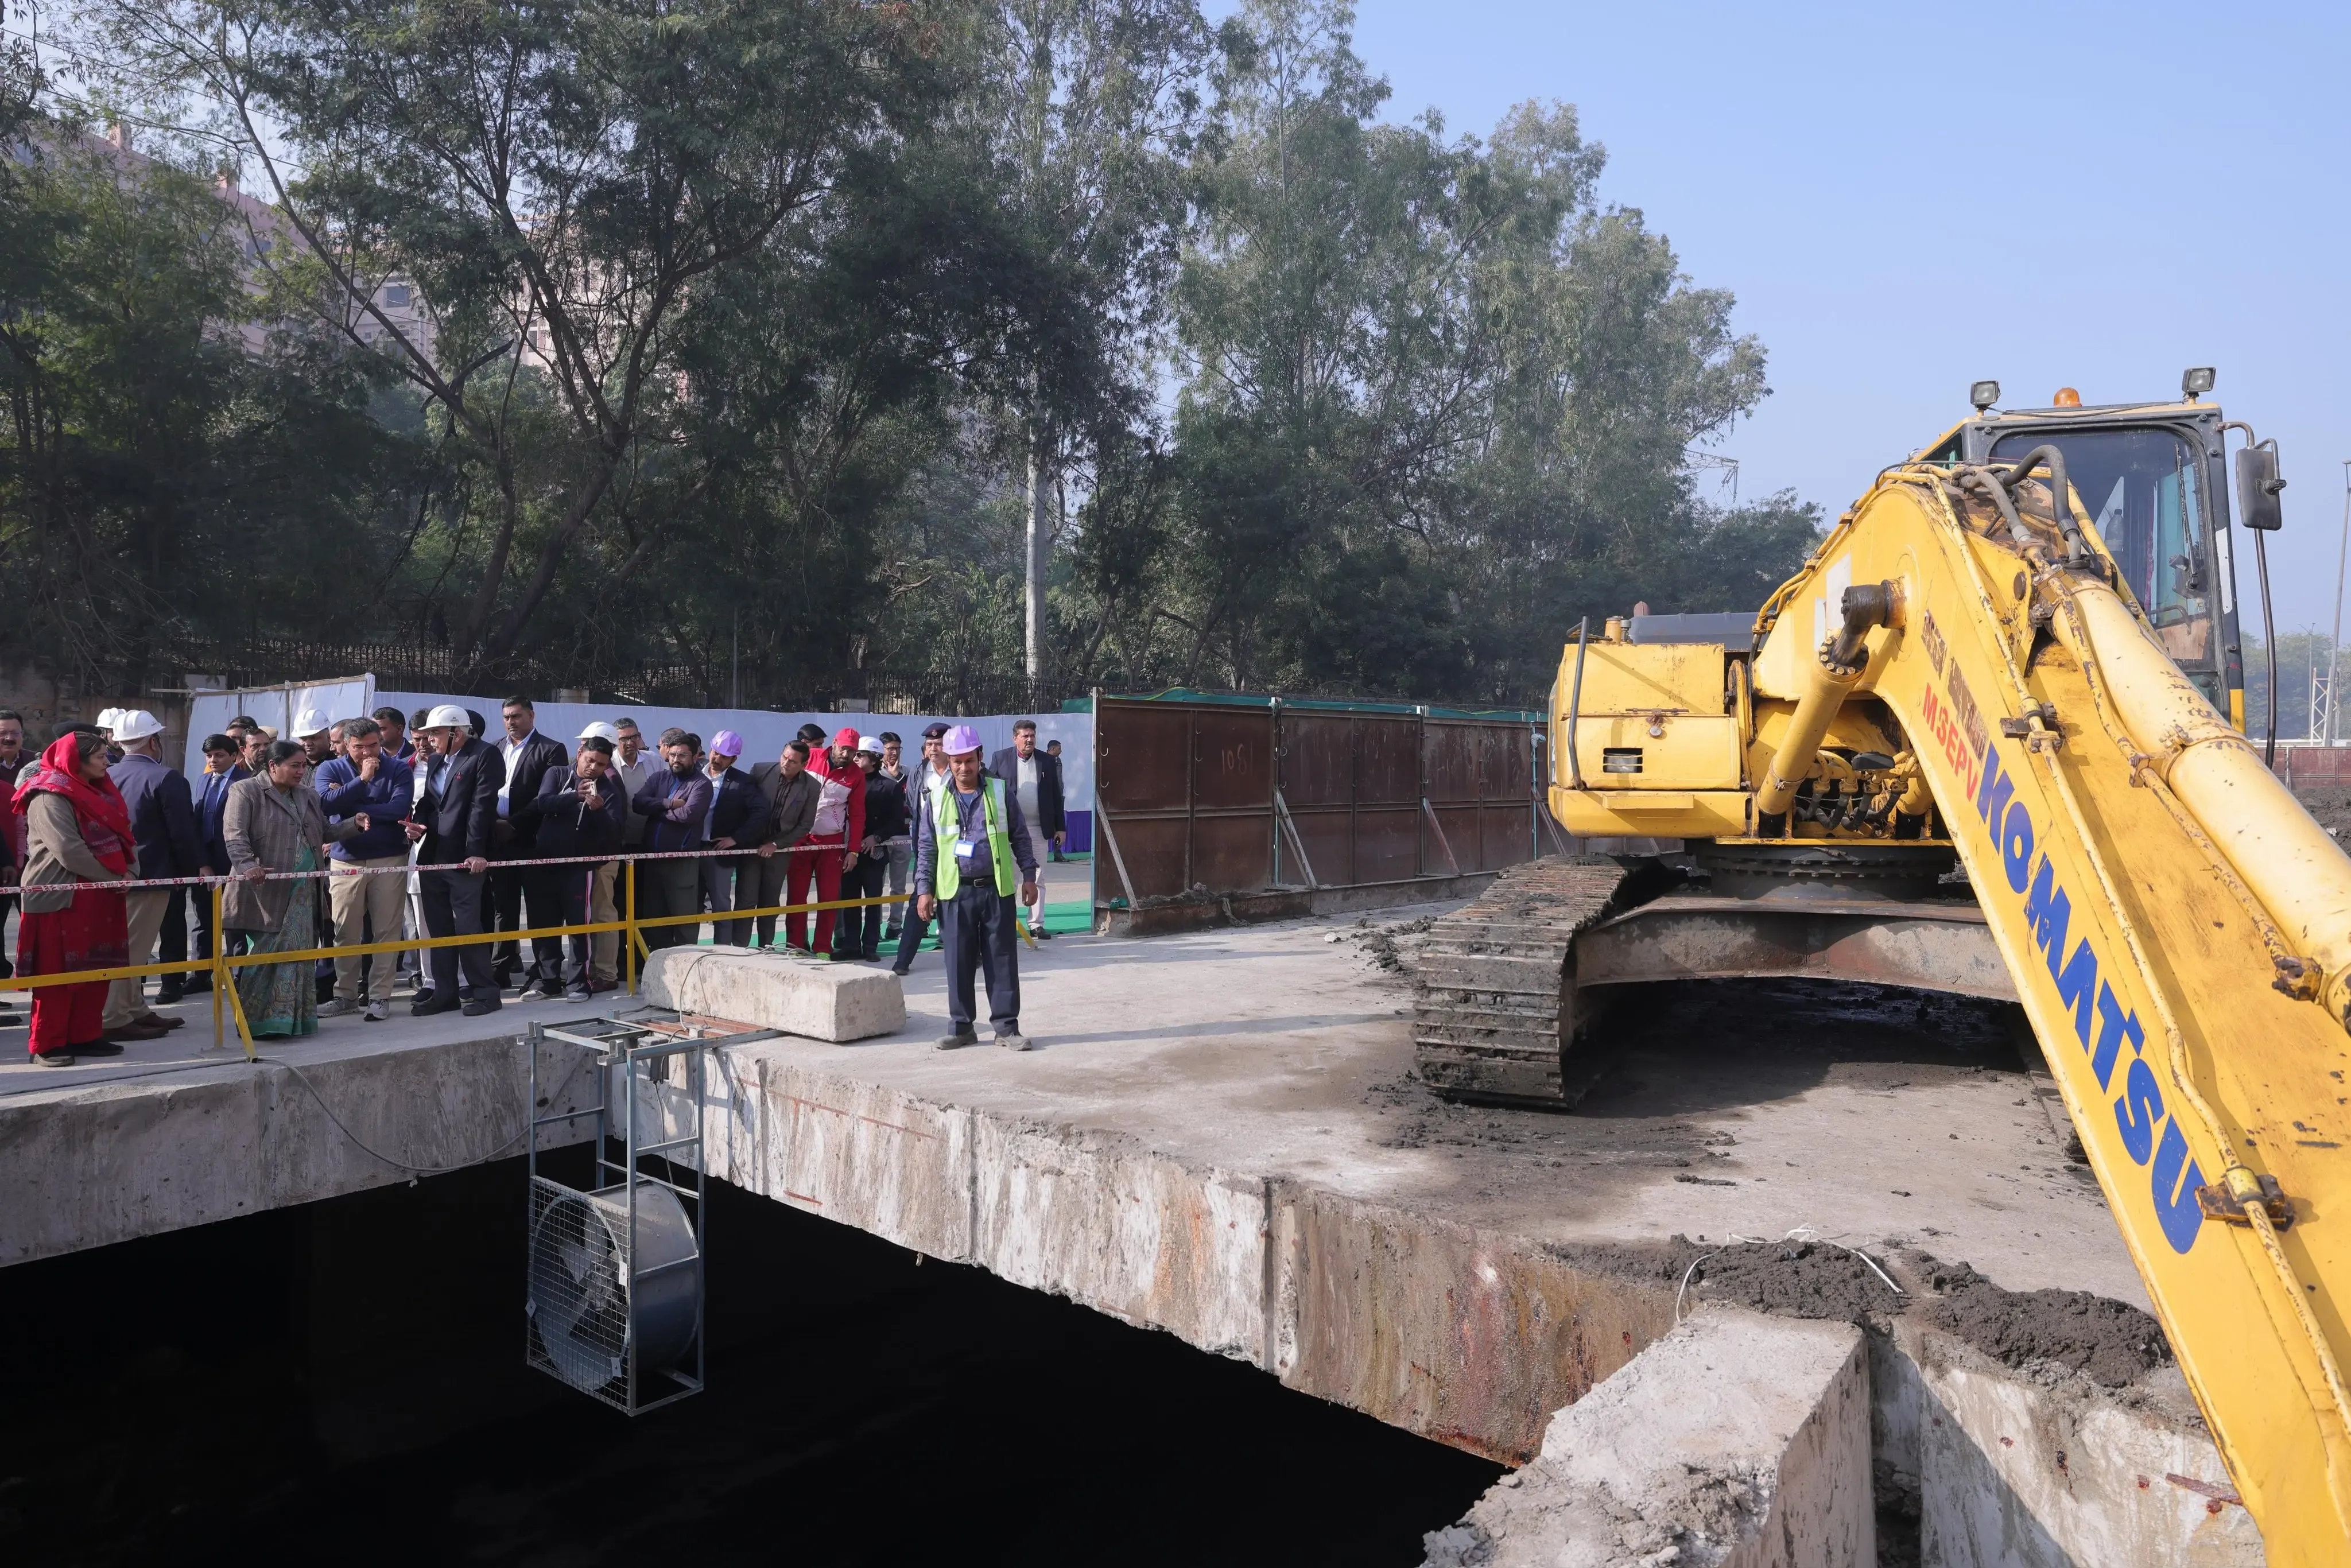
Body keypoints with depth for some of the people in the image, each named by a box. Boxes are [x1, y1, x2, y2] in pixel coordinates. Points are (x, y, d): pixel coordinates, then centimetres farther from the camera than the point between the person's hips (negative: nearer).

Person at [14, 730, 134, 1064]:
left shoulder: (95, 791, 14)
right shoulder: (51, 797, -13)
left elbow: (115, 836, 18)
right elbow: (69, 851, -20)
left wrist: (126, 870, 0)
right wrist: (113, 878, -14)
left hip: (98, 896, 8)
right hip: (62, 898, -8)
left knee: (96, 971, 9)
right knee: (58, 973, -2)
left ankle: (86, 1035, 17)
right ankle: (47, 1044, 5)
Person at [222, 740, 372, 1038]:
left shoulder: (308, 796, 18)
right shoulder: (246, 792, -2)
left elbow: (325, 833, 22)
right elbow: (235, 835, -12)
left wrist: (354, 825, 5)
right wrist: (247, 866, -28)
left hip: (302, 893, 6)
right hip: (265, 890, -6)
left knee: (296, 954, 6)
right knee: (265, 954, -6)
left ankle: (288, 1019, 12)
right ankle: (256, 1022, 2)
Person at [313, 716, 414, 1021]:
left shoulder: (398, 769, 0)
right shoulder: (331, 769, 5)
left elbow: (399, 809, -15)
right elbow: (325, 802, -13)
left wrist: (348, 804, -10)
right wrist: (362, 781, -15)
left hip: (389, 860, -2)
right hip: (345, 861, 2)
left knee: (386, 932, 1)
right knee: (345, 933, 5)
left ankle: (380, 997, 8)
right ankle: (346, 996, 17)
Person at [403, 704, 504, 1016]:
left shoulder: (485, 756, -7)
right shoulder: (436, 760, 18)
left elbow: (483, 805, -14)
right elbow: (428, 802, 22)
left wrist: (476, 851, -20)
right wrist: (417, 825, 1)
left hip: (465, 859, -8)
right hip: (432, 856, 8)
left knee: (469, 928, -6)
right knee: (438, 929, 11)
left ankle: (484, 992, 3)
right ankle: (445, 991, 19)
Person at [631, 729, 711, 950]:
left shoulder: (701, 783, -5)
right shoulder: (659, 778, 11)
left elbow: (688, 814, -21)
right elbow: (638, 804, -3)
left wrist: (657, 811, -7)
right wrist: (668, 804, -15)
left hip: (683, 861, -6)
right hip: (653, 857, 6)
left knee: (683, 919, 1)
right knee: (653, 916, 14)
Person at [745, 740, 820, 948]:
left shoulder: (811, 787, -8)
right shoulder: (761, 771, -8)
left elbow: (805, 825, -3)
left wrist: (776, 844, -8)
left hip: (779, 850, 0)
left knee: (770, 902, 5)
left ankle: (765, 947, 14)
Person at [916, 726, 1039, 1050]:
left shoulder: (1000, 792, 3)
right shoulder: (937, 798, 5)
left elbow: (1020, 837, 9)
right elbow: (927, 847, 9)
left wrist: (1028, 877, 6)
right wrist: (924, 888, 3)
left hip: (997, 889, -1)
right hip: (954, 892, 1)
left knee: (1002, 961, 2)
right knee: (958, 963, 5)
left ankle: (1007, 1027, 10)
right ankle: (961, 1027, 17)